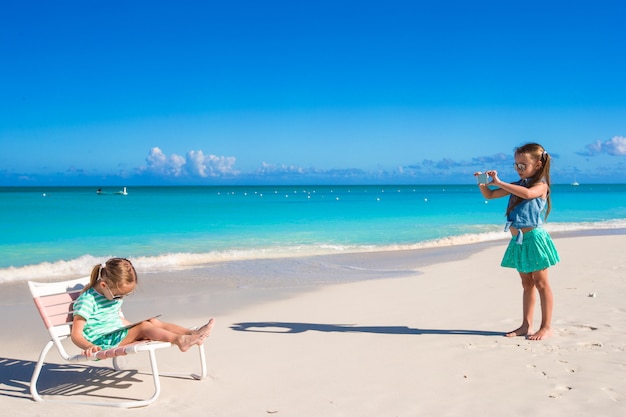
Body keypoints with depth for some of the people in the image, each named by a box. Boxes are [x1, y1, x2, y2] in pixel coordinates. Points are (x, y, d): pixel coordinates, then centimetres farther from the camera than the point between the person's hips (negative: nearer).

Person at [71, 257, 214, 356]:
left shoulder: (115, 295, 13)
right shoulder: (87, 300, -14)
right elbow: (76, 334, -17)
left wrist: (133, 327, 13)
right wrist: (88, 347, -36)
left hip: (119, 333, 8)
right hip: (102, 342, -8)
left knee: (154, 322, -12)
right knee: (143, 326, -27)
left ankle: (192, 333, -21)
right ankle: (180, 340, -40)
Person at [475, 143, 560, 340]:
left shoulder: (541, 185, -8)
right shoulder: (517, 185, 14)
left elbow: (528, 193, -32)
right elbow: (489, 195, 15)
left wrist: (499, 182, -31)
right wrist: (483, 183, -7)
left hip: (533, 238, -8)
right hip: (518, 241, 8)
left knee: (541, 283, 1)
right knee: (527, 284, 14)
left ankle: (546, 326, 8)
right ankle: (526, 325, 20)